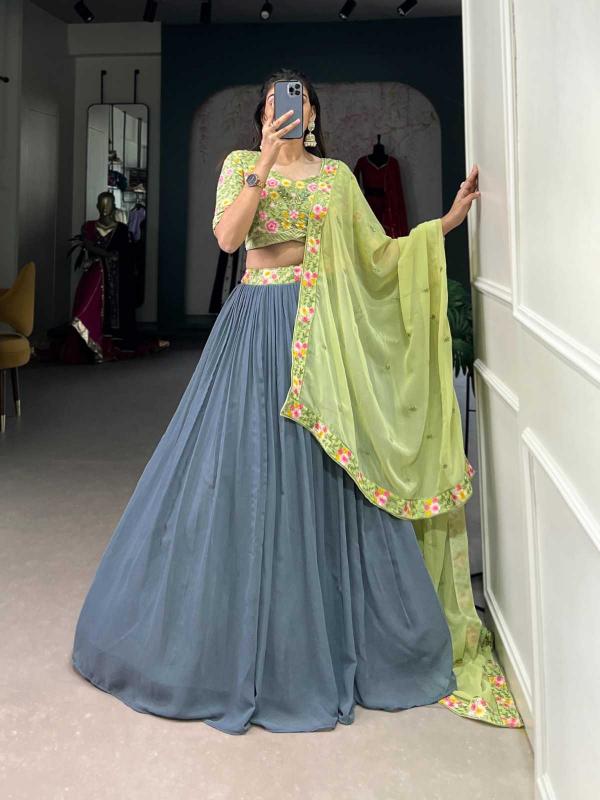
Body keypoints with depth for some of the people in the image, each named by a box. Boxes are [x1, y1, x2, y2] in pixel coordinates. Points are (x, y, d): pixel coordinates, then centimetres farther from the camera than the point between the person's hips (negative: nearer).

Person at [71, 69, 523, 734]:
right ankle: (243, 636, 17)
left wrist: (445, 222, 7)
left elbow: (378, 251, 13)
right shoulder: (241, 163, 8)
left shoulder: (336, 175, 14)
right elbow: (226, 237, -9)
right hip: (257, 323, -1)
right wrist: (265, 166, -14)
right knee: (248, 463, -1)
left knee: (324, 476, 3)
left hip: (321, 329, 2)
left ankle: (328, 635, 21)